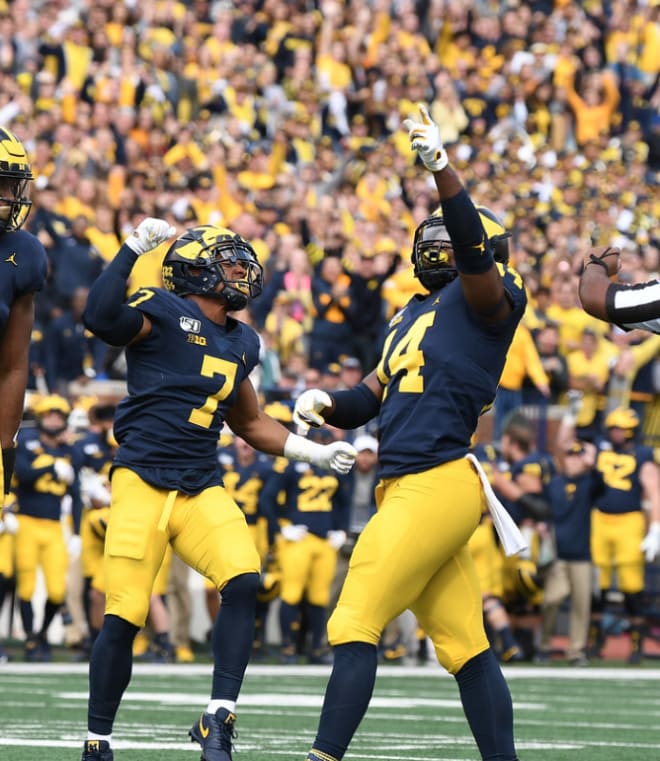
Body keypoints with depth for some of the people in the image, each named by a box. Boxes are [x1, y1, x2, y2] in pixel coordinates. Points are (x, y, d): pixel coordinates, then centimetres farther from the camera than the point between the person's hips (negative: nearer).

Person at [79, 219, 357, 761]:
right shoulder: (162, 312, -5)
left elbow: (250, 422, 30)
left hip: (202, 490, 6)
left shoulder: (240, 344, 16)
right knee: (124, 616, -6)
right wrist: (135, 248, -26)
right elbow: (102, 317, -27)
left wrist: (316, 453, 23)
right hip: (142, 485, -6)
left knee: (243, 581, -18)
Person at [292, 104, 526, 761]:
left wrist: (441, 170, -36)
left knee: (354, 627, -11)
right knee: (465, 646, 9)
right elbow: (364, 403, 23)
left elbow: (471, 247, -24)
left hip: (435, 485, -9)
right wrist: (325, 403, 1)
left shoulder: (487, 300, -3)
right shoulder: (410, 318, 22)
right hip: (407, 487, 9)